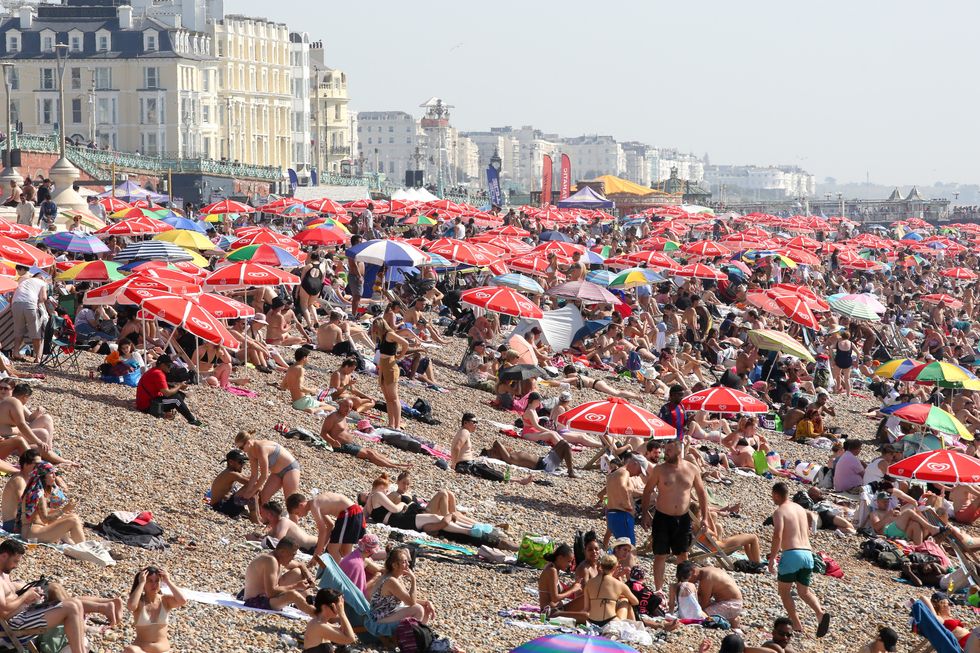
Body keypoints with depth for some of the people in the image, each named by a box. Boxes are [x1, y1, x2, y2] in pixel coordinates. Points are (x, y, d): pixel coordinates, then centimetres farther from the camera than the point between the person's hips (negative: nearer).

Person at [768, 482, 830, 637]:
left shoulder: (779, 512, -5)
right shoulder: (800, 509, 18)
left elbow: (777, 537, -17)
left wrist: (771, 559, -12)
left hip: (791, 554, -6)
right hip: (808, 553, 6)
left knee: (784, 591, 10)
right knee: (804, 591, 15)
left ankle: (796, 625, -1)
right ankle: (821, 613, -12)